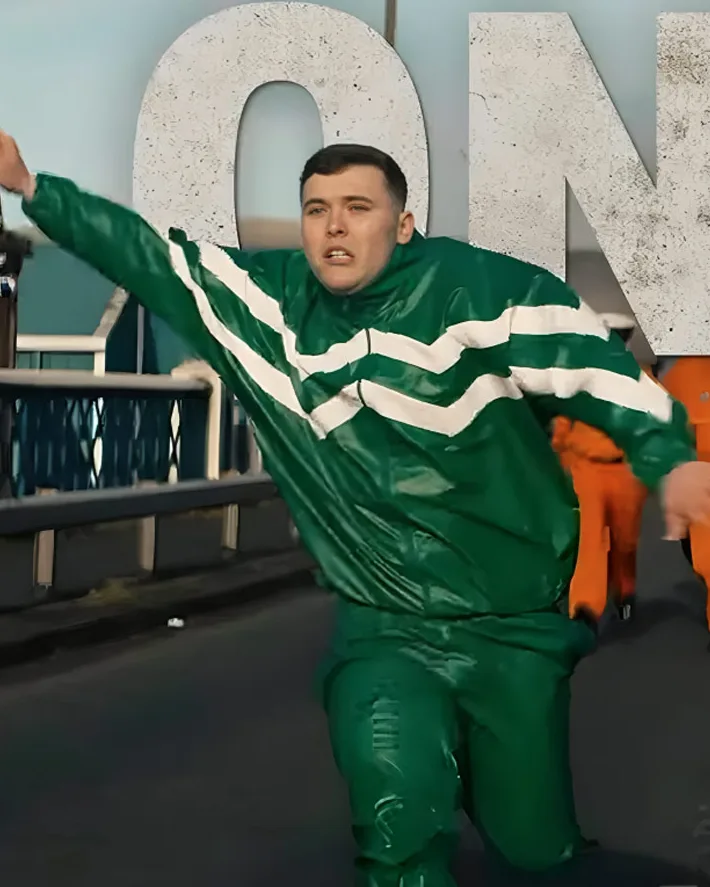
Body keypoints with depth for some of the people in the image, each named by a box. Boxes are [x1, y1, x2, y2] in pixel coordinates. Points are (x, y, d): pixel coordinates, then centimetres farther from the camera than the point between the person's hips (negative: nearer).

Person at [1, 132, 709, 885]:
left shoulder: (479, 286, -12)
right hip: (382, 630, 1)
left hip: (515, 626, -1)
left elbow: (585, 360, -24)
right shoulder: (263, 294, 1)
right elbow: (143, 254, 5)